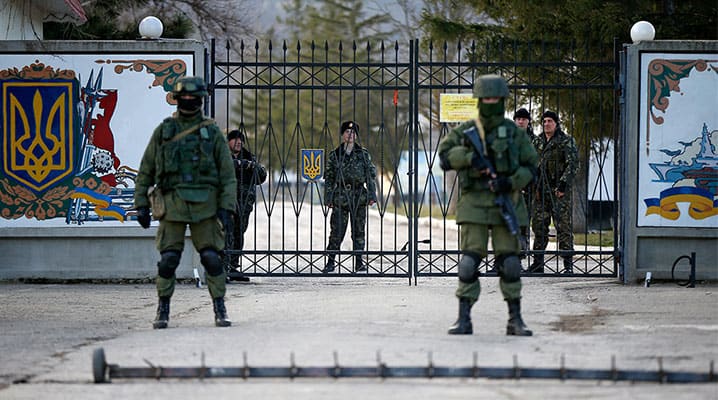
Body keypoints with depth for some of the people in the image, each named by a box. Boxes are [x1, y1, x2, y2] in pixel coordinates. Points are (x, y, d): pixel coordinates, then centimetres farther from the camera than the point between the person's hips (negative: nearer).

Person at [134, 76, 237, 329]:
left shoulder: (212, 133, 7)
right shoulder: (163, 131, 9)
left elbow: (228, 175, 4)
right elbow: (145, 172, 12)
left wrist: (226, 208, -6)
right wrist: (141, 205, 5)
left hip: (205, 205, 0)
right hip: (172, 204, 0)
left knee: (211, 258, -5)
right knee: (168, 259, -5)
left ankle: (220, 310, 4)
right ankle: (163, 311, 6)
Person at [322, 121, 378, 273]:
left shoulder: (363, 154, 6)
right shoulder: (334, 155, 6)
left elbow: (371, 175, 6)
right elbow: (329, 178, 7)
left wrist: (372, 195, -3)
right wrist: (328, 198, 1)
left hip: (359, 196, 1)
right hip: (341, 195, -1)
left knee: (359, 230, 2)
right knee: (337, 231, -5)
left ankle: (359, 262, 9)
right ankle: (331, 261, 2)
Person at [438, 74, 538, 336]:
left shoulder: (514, 133, 5)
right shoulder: (466, 132, 6)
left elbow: (530, 165, 5)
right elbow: (445, 157, -3)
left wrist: (511, 182, -13)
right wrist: (470, 156, -19)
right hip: (474, 204, 0)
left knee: (509, 262, -1)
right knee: (469, 261, -6)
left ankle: (515, 320, 6)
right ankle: (464, 319, -2)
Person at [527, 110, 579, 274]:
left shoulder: (566, 141, -2)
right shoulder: (537, 141, 14)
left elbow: (572, 164, -9)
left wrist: (563, 184, -18)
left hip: (560, 192, -5)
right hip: (541, 191, 5)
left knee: (563, 227, -7)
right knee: (539, 226, 6)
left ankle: (568, 264, -6)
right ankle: (538, 263, 12)